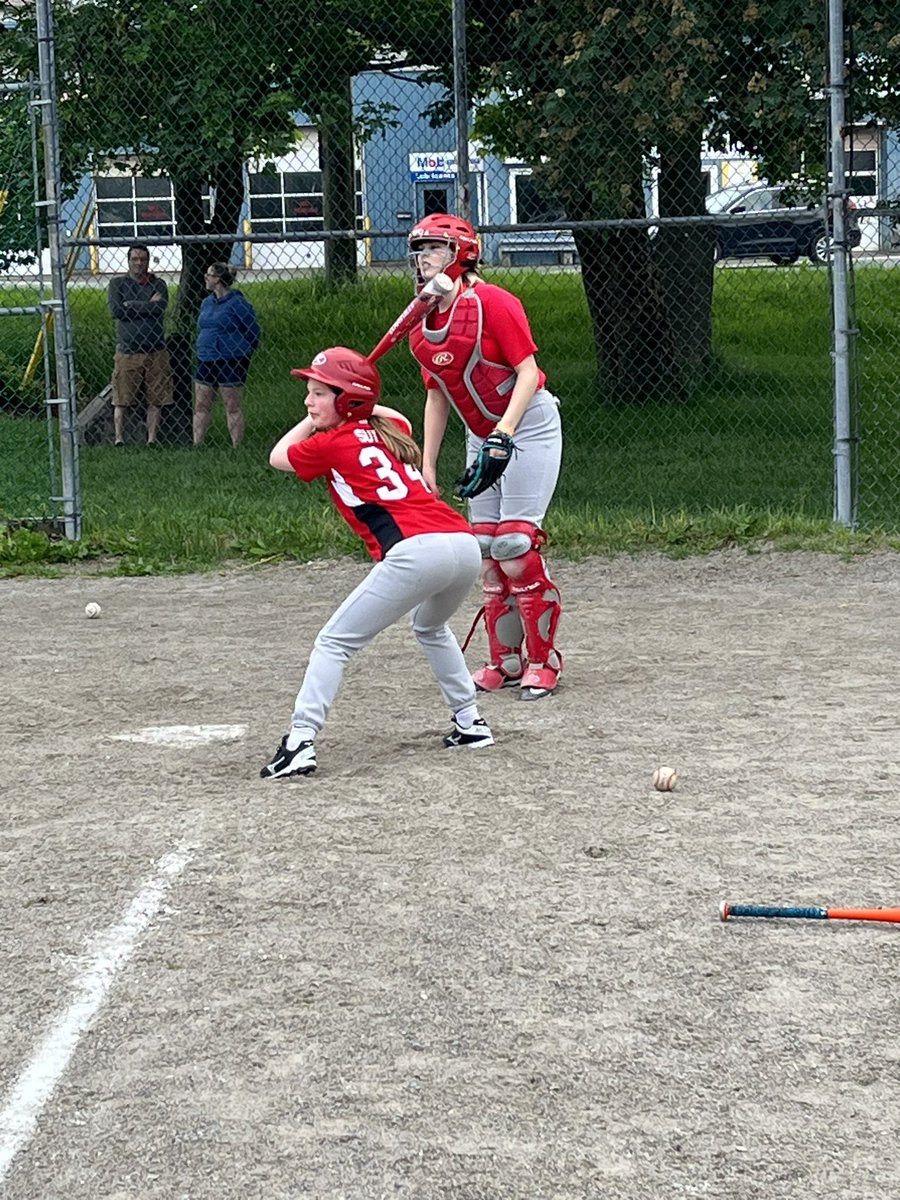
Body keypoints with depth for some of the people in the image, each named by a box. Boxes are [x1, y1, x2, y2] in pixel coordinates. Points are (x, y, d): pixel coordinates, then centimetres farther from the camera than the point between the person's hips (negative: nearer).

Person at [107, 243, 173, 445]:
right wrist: (147, 305, -5)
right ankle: (119, 439, 1)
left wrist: (131, 305, -7)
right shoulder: (117, 284, 6)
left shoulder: (158, 285, 9)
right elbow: (116, 311, -9)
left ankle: (152, 440, 6)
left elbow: (159, 308, -10)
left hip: (155, 351, 2)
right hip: (127, 351, -2)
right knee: (121, 400, -3)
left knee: (155, 400, 1)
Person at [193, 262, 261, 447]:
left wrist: (243, 354, 2)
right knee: (200, 406, 6)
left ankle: (237, 447, 3)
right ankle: (196, 445, 9)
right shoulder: (207, 303, 12)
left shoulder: (238, 303, -10)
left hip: (230, 362, -7)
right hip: (206, 361, 7)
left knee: (233, 407, -2)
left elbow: (253, 332, -5)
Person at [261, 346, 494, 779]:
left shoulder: (332, 444, 6)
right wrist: (361, 405, 48)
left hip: (416, 550, -8)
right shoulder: (391, 431, 25)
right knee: (430, 627, 36)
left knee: (335, 642, -1)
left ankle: (300, 743, -12)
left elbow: (277, 457, 27)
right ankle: (470, 724, 35)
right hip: (466, 543, 8)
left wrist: (316, 421, 35)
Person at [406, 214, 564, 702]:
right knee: (487, 547, 6)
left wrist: (505, 432, -32)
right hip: (481, 437, 7)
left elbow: (528, 372, -21)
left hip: (529, 427, -7)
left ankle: (542, 659, -2)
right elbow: (437, 395, 12)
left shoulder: (492, 303, -18)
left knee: (515, 543, -12)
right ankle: (505, 662, 16)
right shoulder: (419, 324, 3)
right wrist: (427, 464, 10)